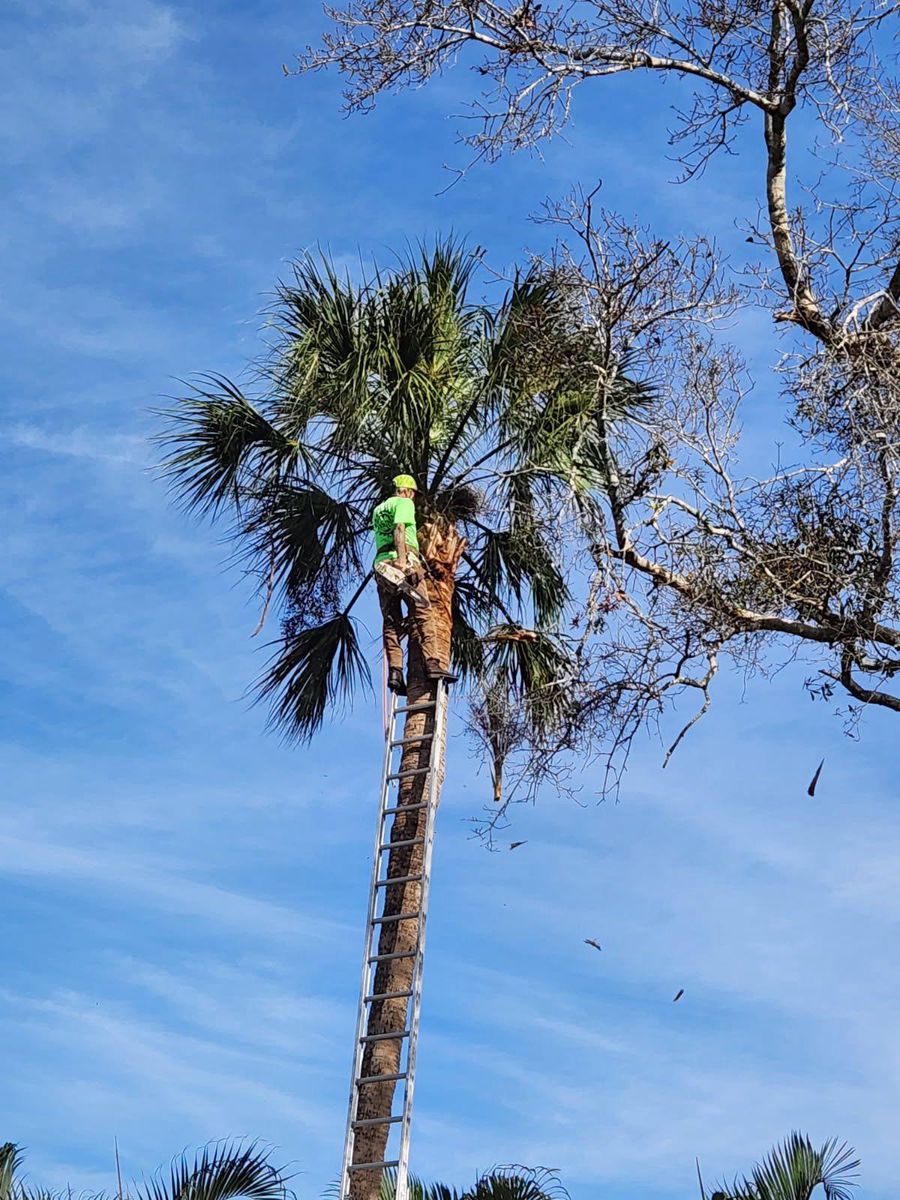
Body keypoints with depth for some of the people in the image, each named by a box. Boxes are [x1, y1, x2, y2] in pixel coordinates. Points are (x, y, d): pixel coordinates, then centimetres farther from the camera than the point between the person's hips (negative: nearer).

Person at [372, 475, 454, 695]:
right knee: (421, 614, -9)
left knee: (391, 622, 1)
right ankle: (432, 664, -20)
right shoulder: (404, 503, 6)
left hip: (381, 564, 7)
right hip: (403, 561, -7)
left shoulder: (378, 509, 28)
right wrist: (402, 558, -22)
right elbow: (399, 529, -12)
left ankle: (395, 671, -12)